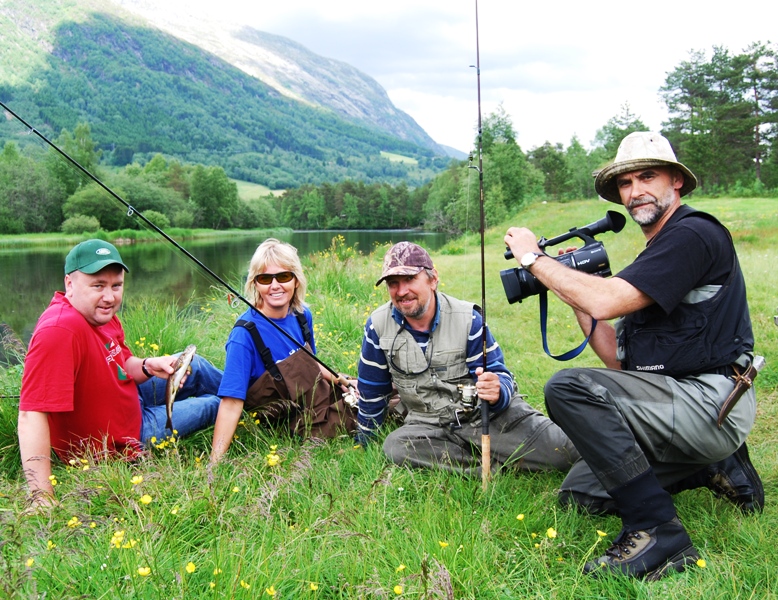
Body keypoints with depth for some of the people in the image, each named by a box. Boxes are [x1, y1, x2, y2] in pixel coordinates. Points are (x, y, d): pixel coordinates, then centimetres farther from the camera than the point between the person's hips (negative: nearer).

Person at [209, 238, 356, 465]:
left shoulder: (302, 315, -3)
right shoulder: (245, 333, -23)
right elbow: (231, 403, -26)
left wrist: (336, 379, 1)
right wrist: (214, 463, -32)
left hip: (324, 399, 6)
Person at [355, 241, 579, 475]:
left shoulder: (467, 319, -10)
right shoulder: (378, 326, -6)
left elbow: (500, 375, -10)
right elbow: (372, 391, 8)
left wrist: (497, 391, -35)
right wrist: (364, 444, 17)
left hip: (489, 413, -3)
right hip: (430, 425, 3)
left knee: (563, 450, -23)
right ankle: (496, 465, -21)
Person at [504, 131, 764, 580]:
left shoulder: (694, 235, -12)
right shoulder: (656, 252, 18)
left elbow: (606, 301, -24)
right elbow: (619, 359, 14)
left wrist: (534, 257, -11)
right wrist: (574, 291, 8)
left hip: (711, 404, -10)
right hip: (680, 399, 10)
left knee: (568, 388, -26)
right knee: (579, 492, 10)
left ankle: (658, 532, -19)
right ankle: (718, 467, 15)